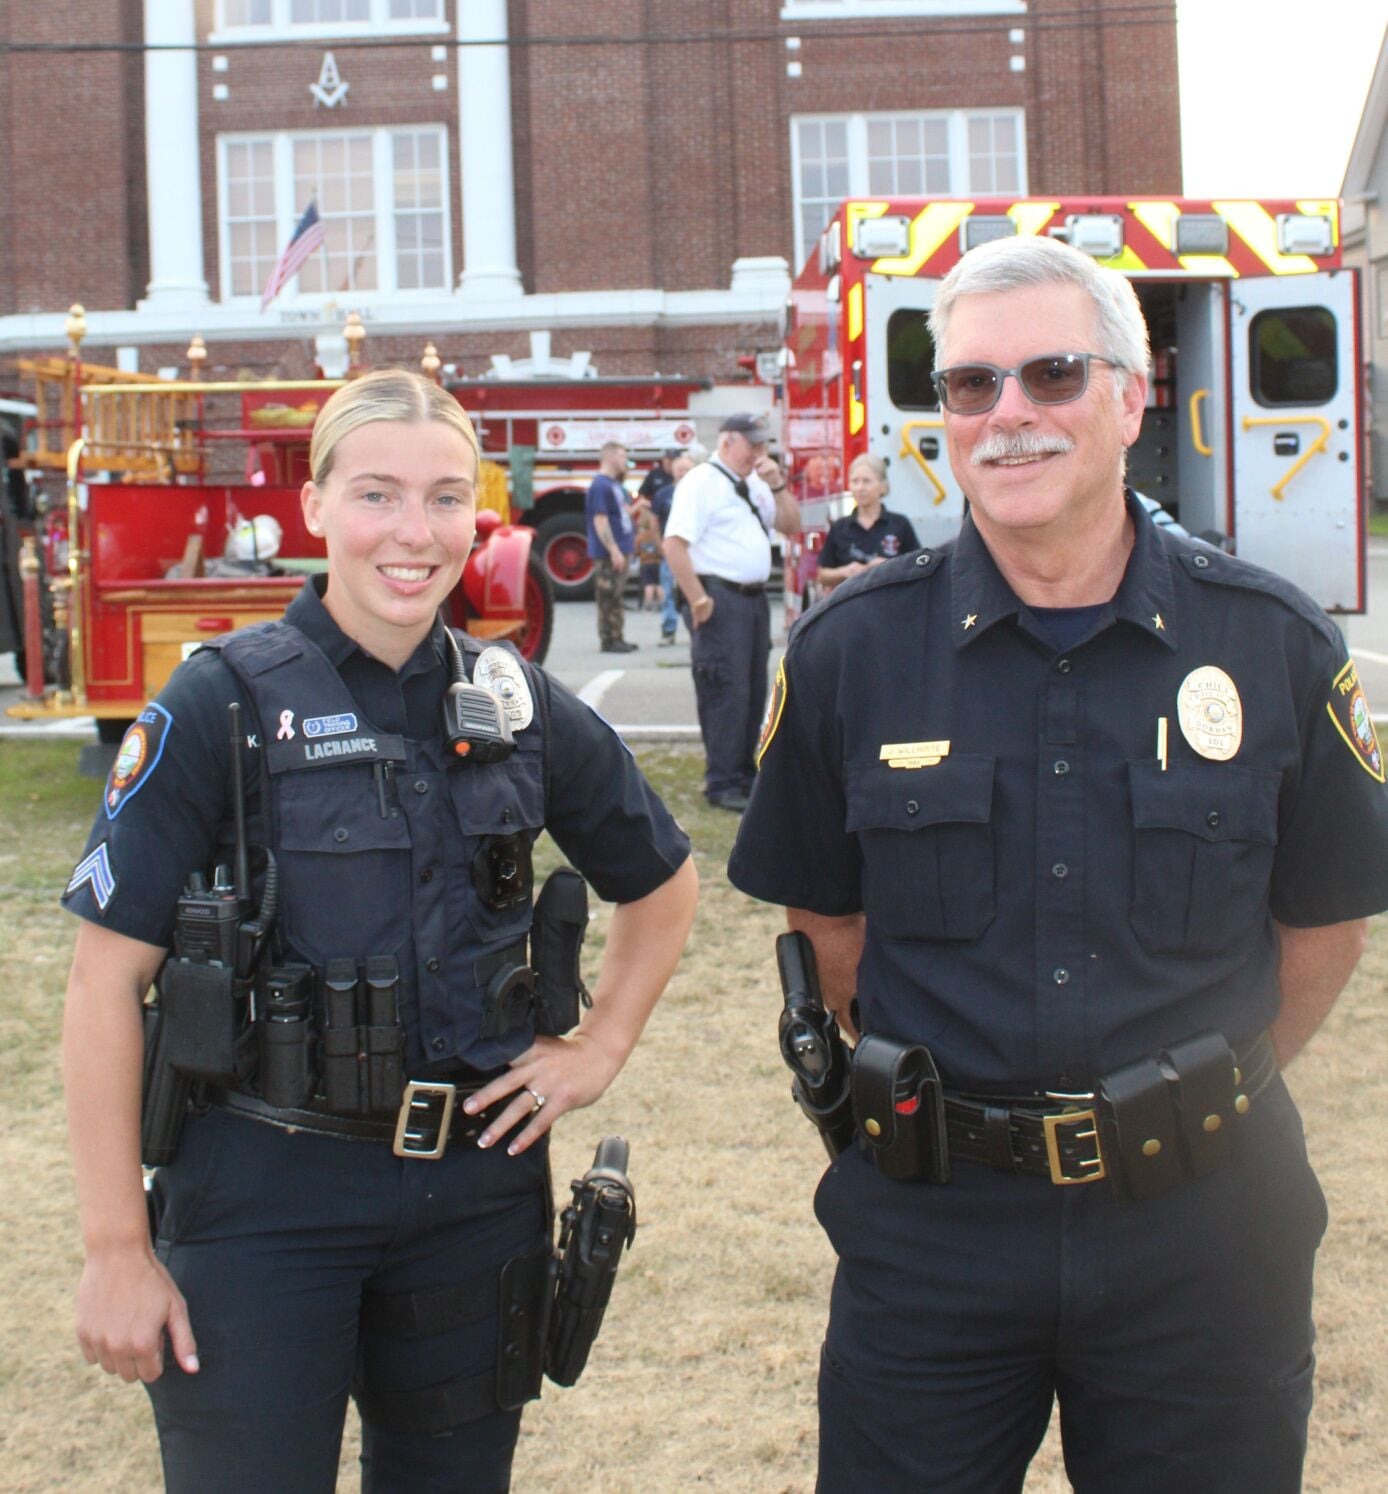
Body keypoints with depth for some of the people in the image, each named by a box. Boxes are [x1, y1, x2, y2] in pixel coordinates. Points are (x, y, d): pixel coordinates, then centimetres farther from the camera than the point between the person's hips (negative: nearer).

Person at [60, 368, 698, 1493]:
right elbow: (109, 980, -9)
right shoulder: (221, 706, -10)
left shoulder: (517, 705, 2)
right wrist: (116, 1245, -10)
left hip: (477, 1190, 4)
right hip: (263, 1201, -3)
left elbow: (662, 884, 18)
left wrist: (601, 1046, 7)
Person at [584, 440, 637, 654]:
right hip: (609, 553, -10)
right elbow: (600, 520, -21)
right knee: (608, 597, -5)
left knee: (615, 596, 13)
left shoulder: (615, 484, 15)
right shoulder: (600, 486, -16)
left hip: (620, 550, 10)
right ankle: (608, 640, -2)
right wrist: (614, 550, -23)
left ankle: (616, 638, 18)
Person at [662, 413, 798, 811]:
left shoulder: (754, 484, 17)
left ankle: (744, 775, 22)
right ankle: (721, 785, -3)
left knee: (754, 691, 12)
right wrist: (698, 600, -19)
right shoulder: (702, 482, -10)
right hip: (720, 599, -9)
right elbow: (674, 544, -17)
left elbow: (791, 525, 19)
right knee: (727, 692, -8)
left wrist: (776, 486, 3)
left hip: (755, 598, 9)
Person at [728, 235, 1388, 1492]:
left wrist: (1205, 1091, 6)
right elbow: (825, 914, 7)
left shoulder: (1275, 646, -4)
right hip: (930, 1221, 0)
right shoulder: (852, 649, -4)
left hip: (1198, 1227, 1)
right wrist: (929, 1082, 5)